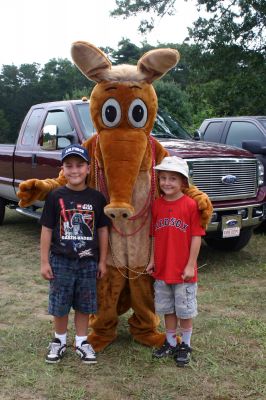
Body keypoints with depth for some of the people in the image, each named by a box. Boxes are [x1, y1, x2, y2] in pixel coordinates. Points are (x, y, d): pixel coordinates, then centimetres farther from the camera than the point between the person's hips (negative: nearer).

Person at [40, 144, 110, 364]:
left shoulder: (97, 198, -3)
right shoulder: (55, 197, -7)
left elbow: (102, 230, 4)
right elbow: (47, 230, -3)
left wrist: (102, 261, 5)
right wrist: (44, 262, -4)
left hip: (88, 262, 1)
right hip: (61, 261, -1)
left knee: (84, 305, 12)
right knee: (60, 305, 10)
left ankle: (82, 342, 29)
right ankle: (59, 340, 31)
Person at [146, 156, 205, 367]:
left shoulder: (191, 204, -12)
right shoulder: (157, 205, 1)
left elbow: (196, 236, -11)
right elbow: (155, 235, 8)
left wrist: (191, 265, -12)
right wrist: (153, 260, 6)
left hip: (183, 271, -4)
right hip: (162, 270, 4)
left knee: (185, 310, 10)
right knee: (167, 309, 17)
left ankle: (185, 346, 28)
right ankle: (170, 343, 34)